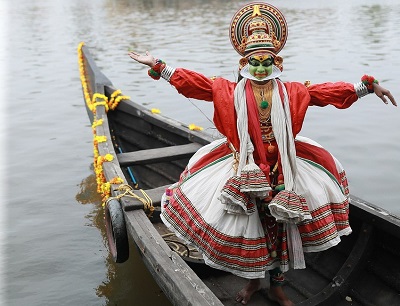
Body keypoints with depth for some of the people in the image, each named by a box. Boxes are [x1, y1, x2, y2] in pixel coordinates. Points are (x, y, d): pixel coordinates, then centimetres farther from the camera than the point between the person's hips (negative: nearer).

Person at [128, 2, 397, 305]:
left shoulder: (291, 92, 3)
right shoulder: (231, 91, 0)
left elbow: (331, 91, 3)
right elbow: (192, 83, -4)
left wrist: (368, 85, -2)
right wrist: (157, 65, -10)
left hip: (282, 172, 1)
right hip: (245, 172, -1)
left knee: (281, 228, 11)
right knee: (246, 228, 11)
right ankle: (253, 279, 38)